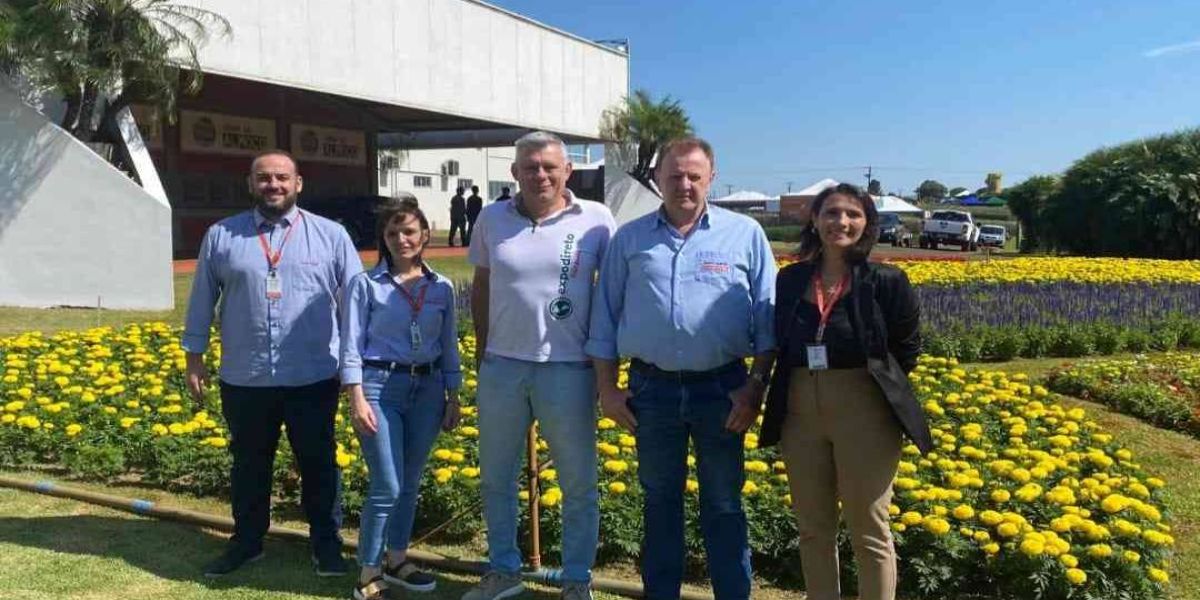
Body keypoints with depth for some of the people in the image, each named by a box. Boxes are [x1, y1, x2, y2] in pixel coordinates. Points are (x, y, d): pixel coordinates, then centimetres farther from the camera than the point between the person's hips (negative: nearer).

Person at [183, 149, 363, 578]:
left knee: (318, 464, 10)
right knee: (249, 464, 16)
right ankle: (246, 541, 34)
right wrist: (194, 358, 9)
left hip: (314, 378, -1)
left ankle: (327, 543, 26)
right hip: (244, 379, 2)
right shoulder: (221, 236, 4)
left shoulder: (331, 235, 0)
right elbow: (202, 300, 10)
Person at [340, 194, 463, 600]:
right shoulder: (366, 284, -4)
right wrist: (357, 400, -13)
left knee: (410, 483, 13)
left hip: (427, 389, 4)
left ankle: (396, 560, 30)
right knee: (386, 487, -5)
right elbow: (351, 347, -6)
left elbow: (449, 348, 10)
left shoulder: (442, 288, 6)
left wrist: (453, 399, 8)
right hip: (380, 386, -4)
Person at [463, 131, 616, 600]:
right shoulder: (493, 218, 3)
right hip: (502, 368, 3)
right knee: (496, 477, 15)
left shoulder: (596, 220, -4)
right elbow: (480, 289, 13)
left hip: (568, 370, -3)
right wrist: (483, 354, 12)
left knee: (578, 483, 9)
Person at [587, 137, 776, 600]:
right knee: (659, 501, 15)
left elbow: (767, 318, 1)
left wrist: (756, 385, -7)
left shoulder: (745, 234, 1)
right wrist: (607, 388, 2)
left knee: (723, 505, 10)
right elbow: (604, 319, 7)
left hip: (721, 387, -1)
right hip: (652, 388, 2)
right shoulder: (629, 238, 5)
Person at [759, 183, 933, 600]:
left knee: (868, 533, 7)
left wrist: (873, 383, 1)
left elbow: (906, 348, 3)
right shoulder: (791, 279, 4)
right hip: (801, 413, 4)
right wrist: (811, 382, 3)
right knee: (813, 529, 14)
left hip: (864, 414, -4)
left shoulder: (886, 281, -6)